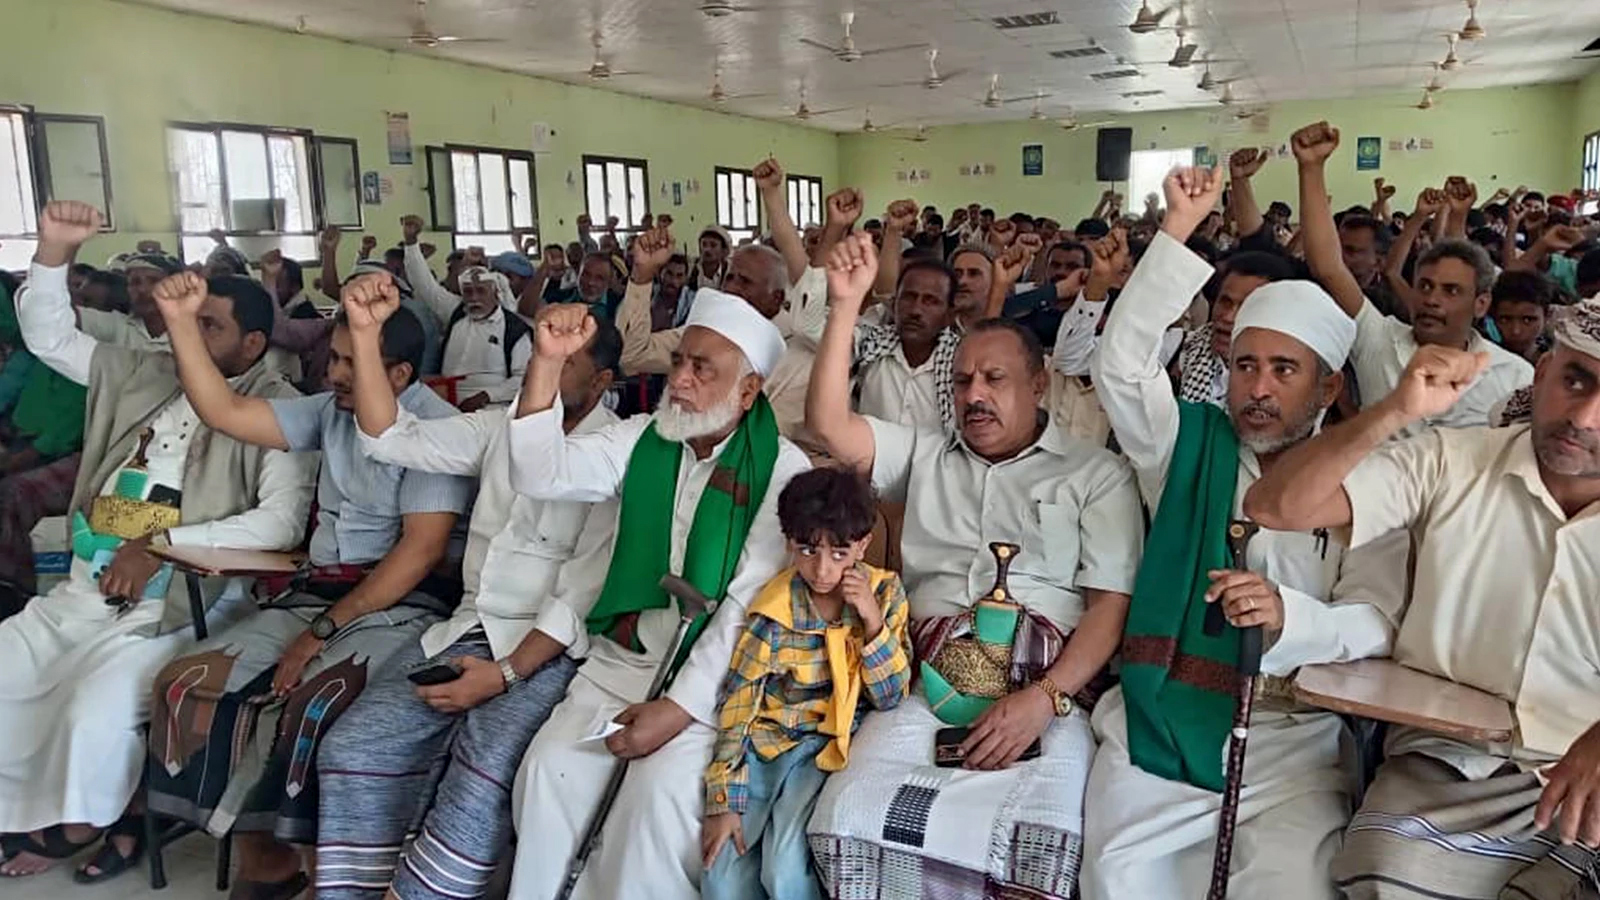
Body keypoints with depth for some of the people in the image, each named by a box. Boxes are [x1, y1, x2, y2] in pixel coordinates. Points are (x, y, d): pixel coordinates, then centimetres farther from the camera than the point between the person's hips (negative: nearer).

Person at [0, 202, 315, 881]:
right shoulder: (146, 374, 12)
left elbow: (281, 522, -21)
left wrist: (161, 544, -20)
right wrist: (55, 249, 0)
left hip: (170, 611, -7)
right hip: (78, 593, 8)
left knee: (95, 716, -24)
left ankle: (77, 826, 8)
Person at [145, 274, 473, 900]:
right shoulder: (331, 411, 13)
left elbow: (422, 549, -17)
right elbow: (226, 413, 12)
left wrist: (324, 630, -19)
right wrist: (182, 322, 3)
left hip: (403, 603, -7)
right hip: (318, 591, 7)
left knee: (314, 704, -34)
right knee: (188, 682, -10)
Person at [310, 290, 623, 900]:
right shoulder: (500, 425, 12)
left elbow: (586, 591, -12)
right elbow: (391, 439, 7)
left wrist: (506, 672, -18)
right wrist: (366, 333, -3)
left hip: (550, 647, -5)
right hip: (468, 629, 6)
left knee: (485, 766, -32)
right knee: (353, 749, -13)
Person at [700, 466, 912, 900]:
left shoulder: (885, 593, -7)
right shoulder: (772, 609, -12)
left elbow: (892, 697, -6)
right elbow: (737, 703, -9)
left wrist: (873, 621, -20)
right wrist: (723, 801, -12)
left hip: (832, 741, 0)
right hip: (766, 737, 1)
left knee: (786, 865, -21)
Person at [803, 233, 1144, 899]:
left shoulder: (1097, 474, 12)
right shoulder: (925, 456, 23)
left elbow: (1112, 606, 3)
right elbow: (827, 424, 10)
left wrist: (1043, 697, -13)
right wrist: (846, 304, 3)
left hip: (1050, 699, -2)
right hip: (927, 692, 2)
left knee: (1039, 844, -31)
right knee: (851, 822, -26)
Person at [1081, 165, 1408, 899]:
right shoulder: (1190, 445, 10)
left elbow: (1375, 622, -6)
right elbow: (1120, 366, -5)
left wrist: (1287, 615, -28)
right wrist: (1177, 231, -8)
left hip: (1294, 736, -1)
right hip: (1159, 718, 1)